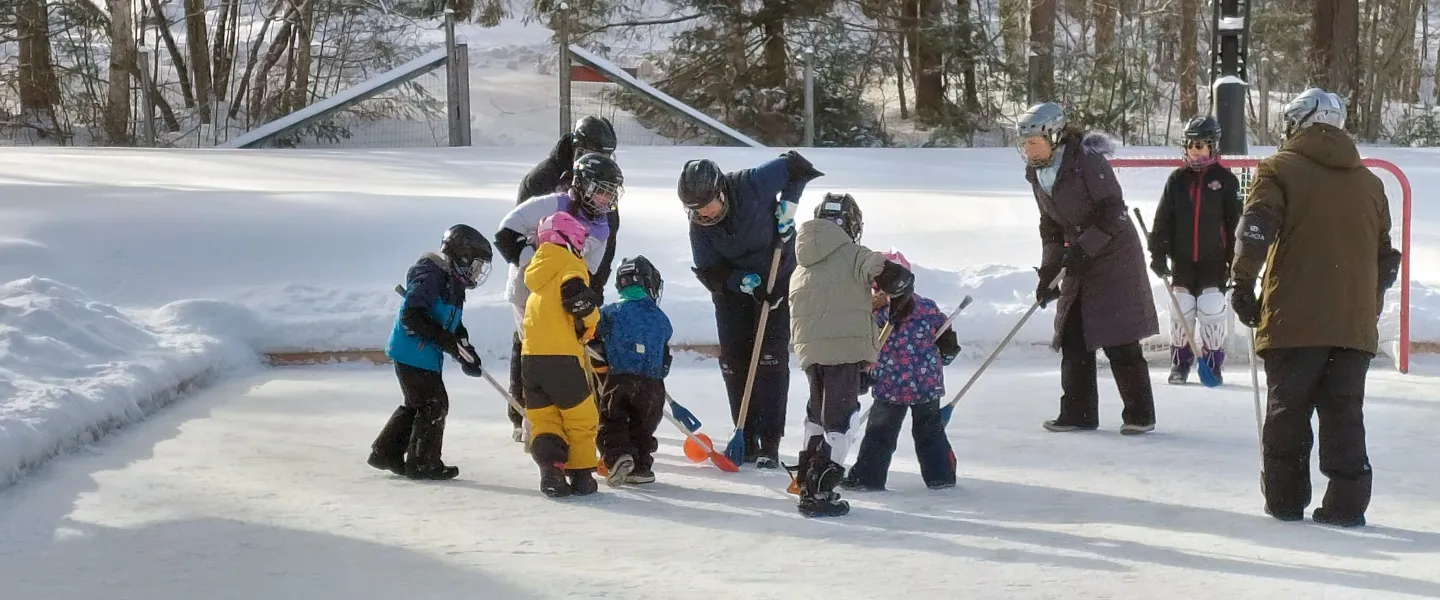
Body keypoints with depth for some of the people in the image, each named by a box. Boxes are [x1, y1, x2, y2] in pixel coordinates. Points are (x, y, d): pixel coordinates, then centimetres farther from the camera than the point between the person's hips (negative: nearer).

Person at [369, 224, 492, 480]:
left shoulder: (453, 284, 15)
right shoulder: (431, 275, -17)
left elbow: (454, 326, 19)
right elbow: (412, 315, -25)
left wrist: (467, 353, 4)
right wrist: (448, 341, -27)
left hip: (426, 355, 10)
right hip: (413, 352, -10)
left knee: (415, 405, 17)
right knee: (434, 405, -6)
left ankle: (385, 453, 26)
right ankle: (422, 463, 3)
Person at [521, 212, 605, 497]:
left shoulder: (539, 271, 23)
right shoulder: (570, 266, -2)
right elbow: (577, 295, -21)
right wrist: (590, 321, -2)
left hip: (531, 357, 6)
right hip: (563, 357, -6)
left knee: (544, 420, 10)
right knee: (581, 417, 8)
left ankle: (550, 471, -7)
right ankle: (581, 475, 10)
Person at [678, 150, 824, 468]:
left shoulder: (753, 184, -26)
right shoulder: (699, 226, -15)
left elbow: (797, 167, -11)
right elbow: (709, 272, -13)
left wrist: (786, 209, -18)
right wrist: (746, 283, -27)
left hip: (776, 282, -4)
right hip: (731, 288, 4)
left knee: (771, 358, -11)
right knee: (733, 359, -2)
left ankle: (770, 443, -12)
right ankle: (747, 440, 8)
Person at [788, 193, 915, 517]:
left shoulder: (800, 269, 17)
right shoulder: (852, 255, -5)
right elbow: (897, 277, -16)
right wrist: (902, 305, 4)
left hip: (810, 351, 7)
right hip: (845, 349, -7)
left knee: (818, 413, 22)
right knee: (840, 419, -2)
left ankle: (808, 481, 29)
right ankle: (819, 492, -6)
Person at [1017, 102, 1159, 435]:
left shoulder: (1087, 160, -18)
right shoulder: (1038, 173, 6)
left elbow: (1113, 212, -20)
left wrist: (1084, 248, -24)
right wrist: (1047, 273, 6)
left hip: (1114, 254, -8)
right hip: (1078, 260, 8)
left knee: (1119, 340, -7)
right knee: (1073, 336, 5)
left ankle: (1140, 414, 1)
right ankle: (1078, 413, 12)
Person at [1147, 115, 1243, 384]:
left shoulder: (1225, 180, -2)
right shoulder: (1177, 179, 5)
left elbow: (1236, 222, -1)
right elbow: (1163, 220, 6)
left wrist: (1234, 260, -4)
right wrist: (1158, 254, -1)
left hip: (1214, 261, -3)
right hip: (1182, 260, 3)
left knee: (1212, 312, -7)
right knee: (1181, 311, 4)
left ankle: (1213, 364, 6)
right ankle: (1180, 364, 16)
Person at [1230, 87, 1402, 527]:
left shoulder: (1280, 169, -1)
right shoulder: (1369, 182, 15)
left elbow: (1255, 231, -13)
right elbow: (1386, 257, 20)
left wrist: (1243, 283, -3)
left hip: (1294, 320, -4)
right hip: (1355, 323, 4)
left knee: (1287, 411, 6)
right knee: (1344, 413, 7)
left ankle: (1285, 500, 9)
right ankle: (1347, 503, 2)